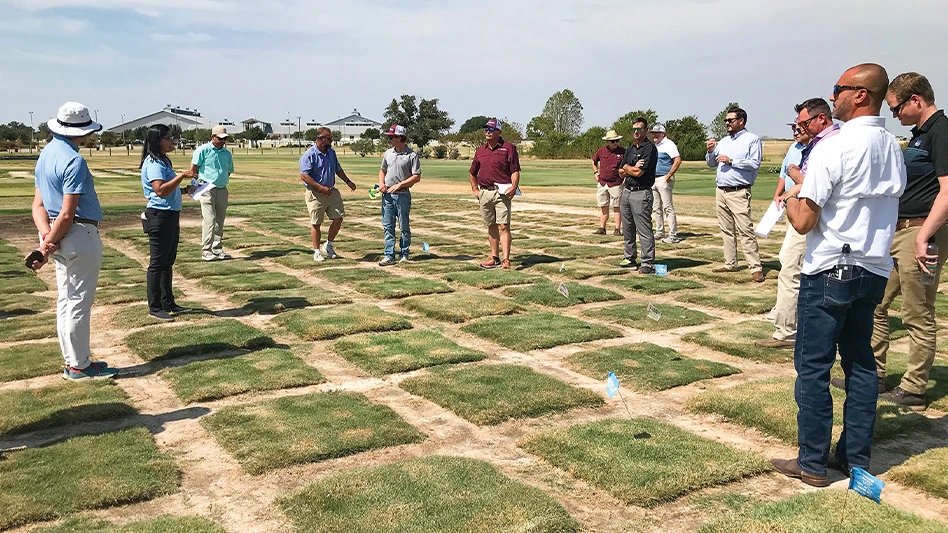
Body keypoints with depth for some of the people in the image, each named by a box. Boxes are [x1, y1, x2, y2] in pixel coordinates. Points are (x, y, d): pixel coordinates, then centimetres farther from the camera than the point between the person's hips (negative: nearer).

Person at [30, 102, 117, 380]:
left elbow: (38, 204, 6)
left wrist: (46, 236, -6)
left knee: (67, 301, 15)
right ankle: (79, 366, 10)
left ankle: (73, 361, 25)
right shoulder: (74, 161, -18)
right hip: (80, 235, -9)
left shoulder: (46, 154, 11)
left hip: (58, 236, 9)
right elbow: (67, 214, -21)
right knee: (79, 303, 0)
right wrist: (46, 248, -14)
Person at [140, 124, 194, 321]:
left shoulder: (163, 161, 16)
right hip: (160, 217, -10)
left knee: (168, 261, 16)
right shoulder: (153, 163, -16)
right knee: (158, 262, -3)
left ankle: (168, 303, 25)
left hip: (171, 216, 10)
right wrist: (182, 176, -25)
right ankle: (155, 307, 5)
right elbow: (161, 190, -27)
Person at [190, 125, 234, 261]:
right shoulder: (203, 150, -3)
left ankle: (217, 249, 18)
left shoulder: (227, 153, 13)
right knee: (209, 219, -12)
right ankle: (206, 251, -9)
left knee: (220, 221, 10)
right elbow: (194, 169, -2)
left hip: (222, 189, 6)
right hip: (207, 189, -6)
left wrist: (223, 181, 11)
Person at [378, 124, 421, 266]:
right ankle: (389, 256, 2)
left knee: (404, 227, 4)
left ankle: (404, 254, 15)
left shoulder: (412, 155, -6)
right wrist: (381, 183, 4)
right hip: (387, 195, 5)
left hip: (403, 195, -5)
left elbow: (417, 177, -9)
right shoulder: (388, 153, 12)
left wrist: (399, 185, -15)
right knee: (388, 226, 1)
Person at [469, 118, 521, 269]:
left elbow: (515, 171, -4)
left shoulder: (508, 148, 1)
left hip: (502, 192, -5)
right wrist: (475, 189, 17)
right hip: (484, 193, 5)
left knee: (503, 226, -10)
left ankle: (506, 259, -13)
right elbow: (473, 173, 26)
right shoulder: (480, 150, 16)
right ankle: (494, 258, 18)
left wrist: (514, 187, -18)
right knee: (491, 226, 11)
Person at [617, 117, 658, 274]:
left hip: (641, 193, -9)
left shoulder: (650, 148, -10)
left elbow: (639, 172, -17)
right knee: (627, 229, 14)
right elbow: (621, 172, 12)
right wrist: (632, 169, -8)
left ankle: (648, 264, -7)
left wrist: (627, 167, 2)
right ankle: (630, 259, 24)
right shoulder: (629, 149, 16)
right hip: (626, 191, 9)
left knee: (644, 230, -9)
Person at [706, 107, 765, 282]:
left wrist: (731, 161, -15)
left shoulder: (752, 139, -1)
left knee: (745, 230, -12)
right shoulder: (723, 141, 19)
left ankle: (755, 267, -11)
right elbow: (711, 164, 21)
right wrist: (711, 151, 2)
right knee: (727, 230, 9)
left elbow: (755, 163, -13)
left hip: (739, 192, -7)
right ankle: (730, 264, 16)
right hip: (721, 191, 7)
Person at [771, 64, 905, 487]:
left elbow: (804, 222, -18)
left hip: (830, 271, -8)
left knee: (813, 366, 1)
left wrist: (791, 199, 4)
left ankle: (813, 463, 6)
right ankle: (856, 457, 21)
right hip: (875, 269, 8)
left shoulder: (833, 149, -16)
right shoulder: (894, 149, 8)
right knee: (860, 361, 14)